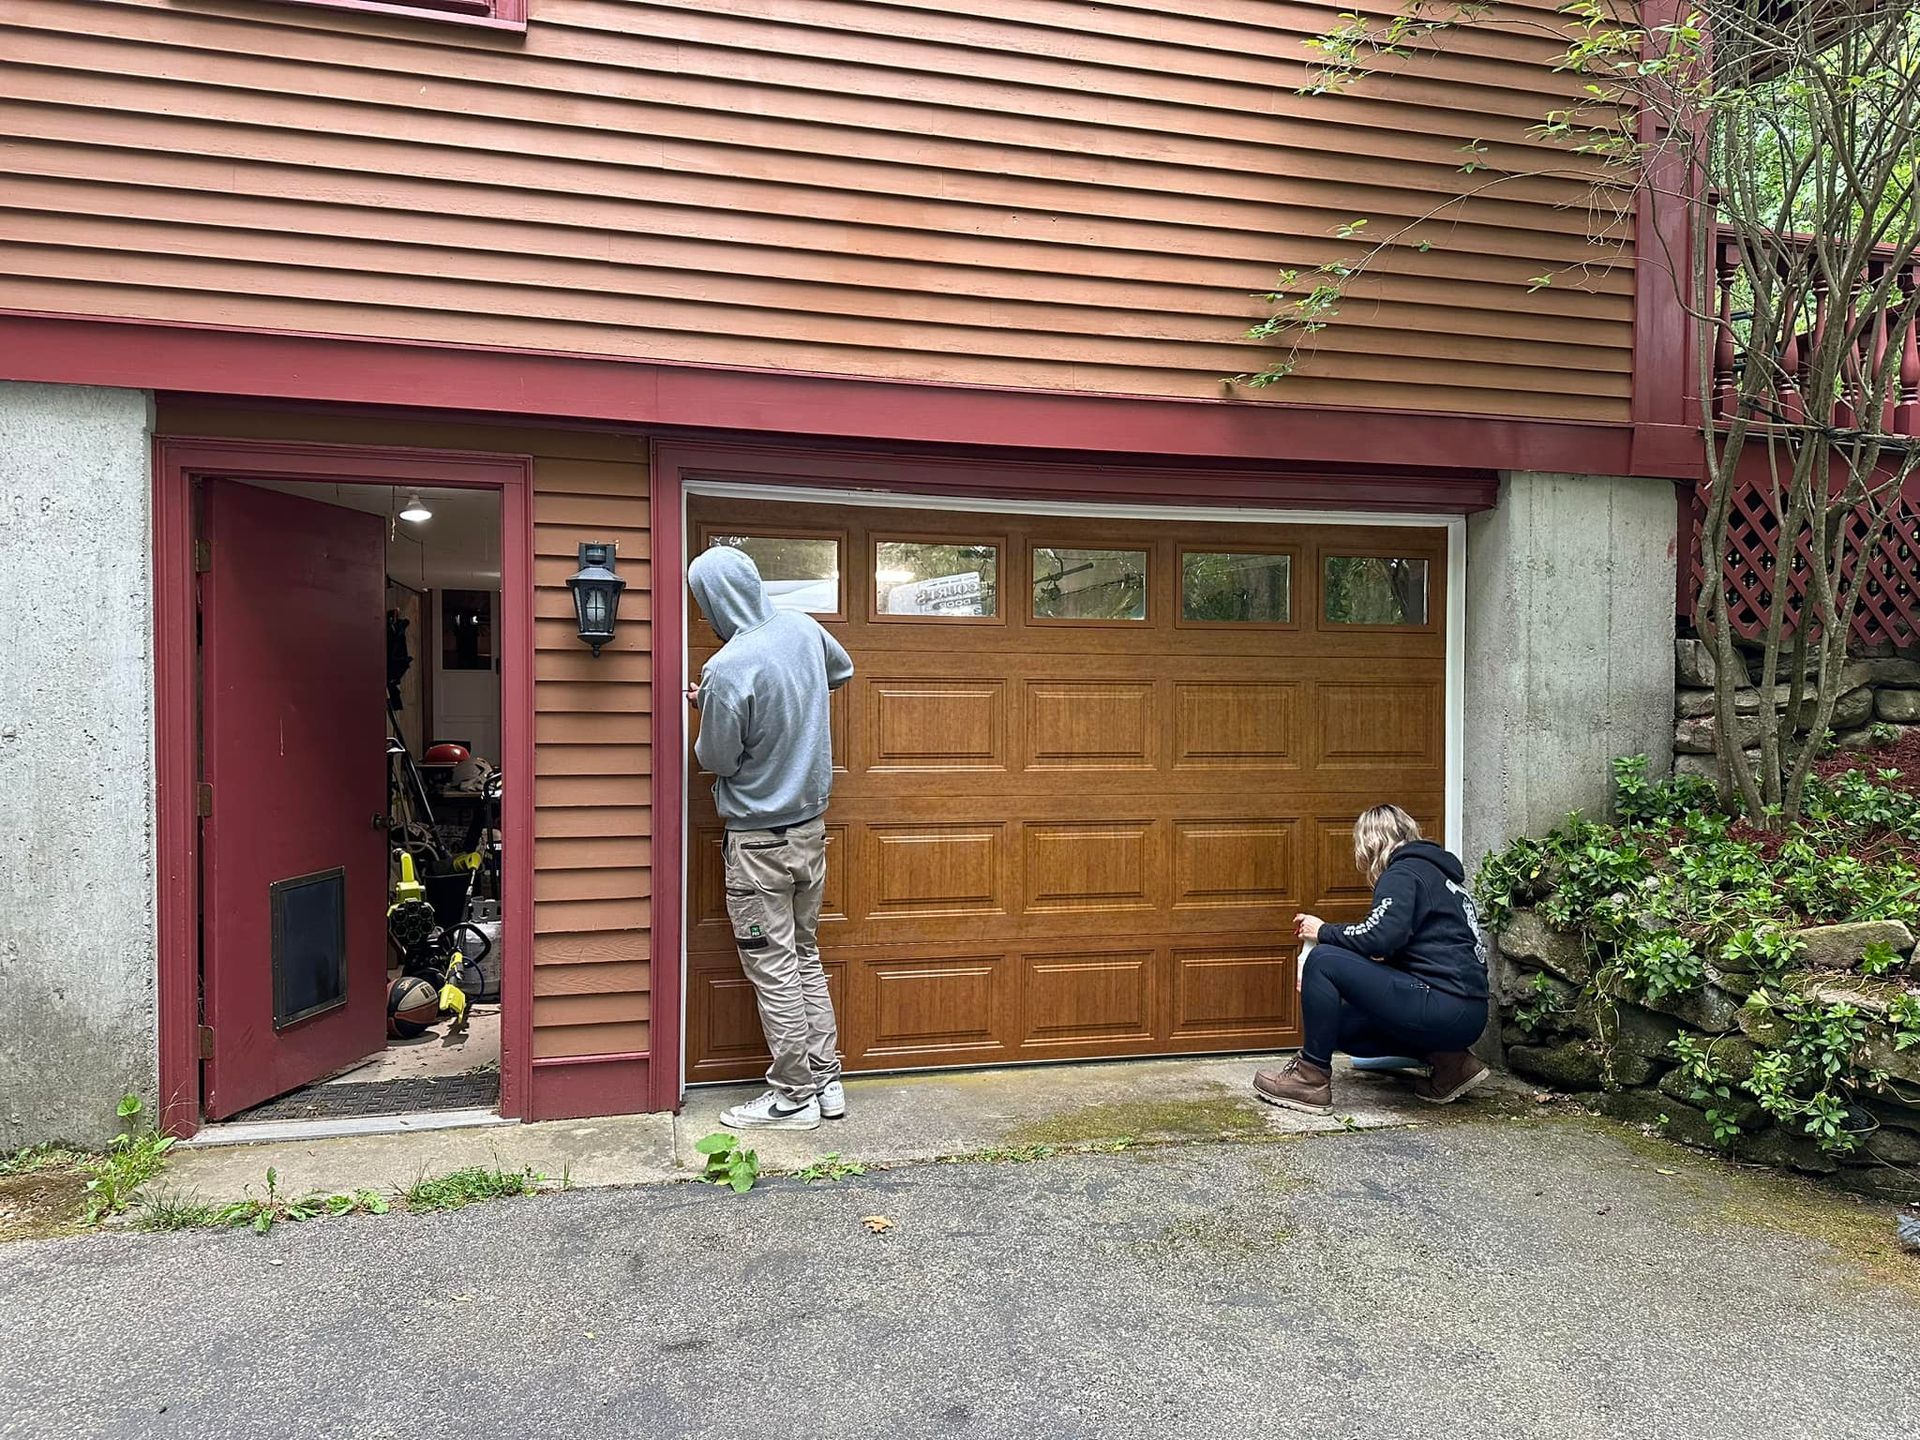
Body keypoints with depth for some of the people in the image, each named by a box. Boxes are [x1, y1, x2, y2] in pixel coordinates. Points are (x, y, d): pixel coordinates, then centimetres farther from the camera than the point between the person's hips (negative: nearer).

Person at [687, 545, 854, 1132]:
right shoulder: (801, 627, -1)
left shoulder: (727, 671, -24)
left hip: (759, 841, -7)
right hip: (811, 825, 8)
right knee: (805, 954, 18)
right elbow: (841, 670, 20)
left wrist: (707, 709, 4)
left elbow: (716, 760, -13)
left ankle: (794, 1096, 14)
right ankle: (827, 1080, 24)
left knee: (773, 970, 4)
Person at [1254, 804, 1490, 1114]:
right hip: (1467, 1016, 10)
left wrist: (1323, 932, -6)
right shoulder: (1437, 872, 23)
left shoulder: (1403, 873, -6)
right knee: (1342, 1025, 18)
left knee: (1323, 961, -11)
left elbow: (1381, 935, -22)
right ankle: (1446, 1059, 9)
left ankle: (1311, 1078, -6)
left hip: (1441, 1006, -10)